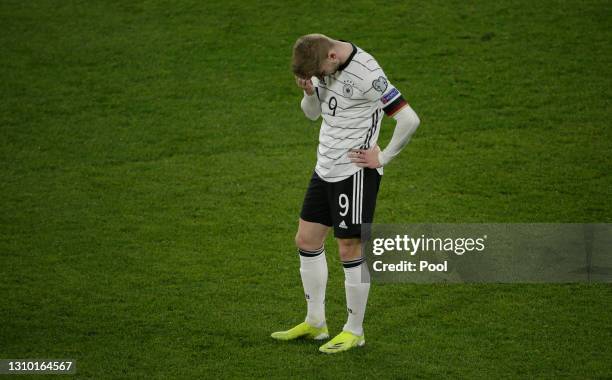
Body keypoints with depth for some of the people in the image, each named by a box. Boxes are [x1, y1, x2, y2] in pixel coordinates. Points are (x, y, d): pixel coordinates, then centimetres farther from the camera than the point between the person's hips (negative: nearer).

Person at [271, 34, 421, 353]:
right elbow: (312, 113, 15)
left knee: (350, 249, -2)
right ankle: (315, 323, 25)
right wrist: (309, 92, -8)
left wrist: (383, 158, -14)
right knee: (306, 240, 12)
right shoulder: (324, 65, 2)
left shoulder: (367, 75, -23)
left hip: (355, 173, -8)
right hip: (325, 168, 8)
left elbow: (409, 119, -22)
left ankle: (354, 331, 13)